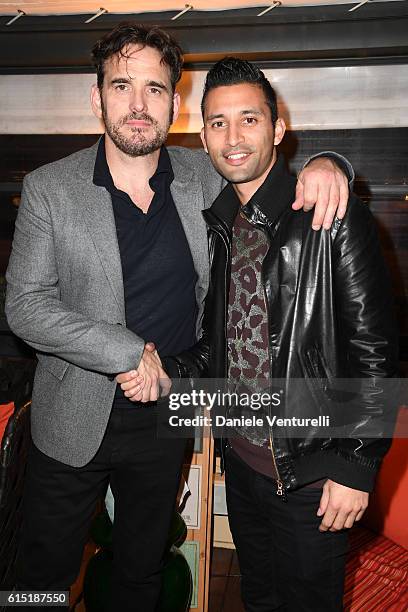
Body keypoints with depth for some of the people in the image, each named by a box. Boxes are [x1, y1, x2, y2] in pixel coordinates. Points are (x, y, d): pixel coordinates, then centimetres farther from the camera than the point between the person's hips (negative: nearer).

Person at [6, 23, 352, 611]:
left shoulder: (203, 177, -4)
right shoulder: (49, 188, -10)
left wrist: (321, 164, -14)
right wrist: (129, 352, -21)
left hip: (168, 415, 2)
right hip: (74, 421, -1)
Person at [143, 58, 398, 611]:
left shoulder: (335, 219, -16)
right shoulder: (215, 224, 3)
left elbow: (374, 353, -16)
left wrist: (357, 466, -16)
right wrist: (168, 370, -6)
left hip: (311, 473, -5)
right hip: (241, 457, 6)